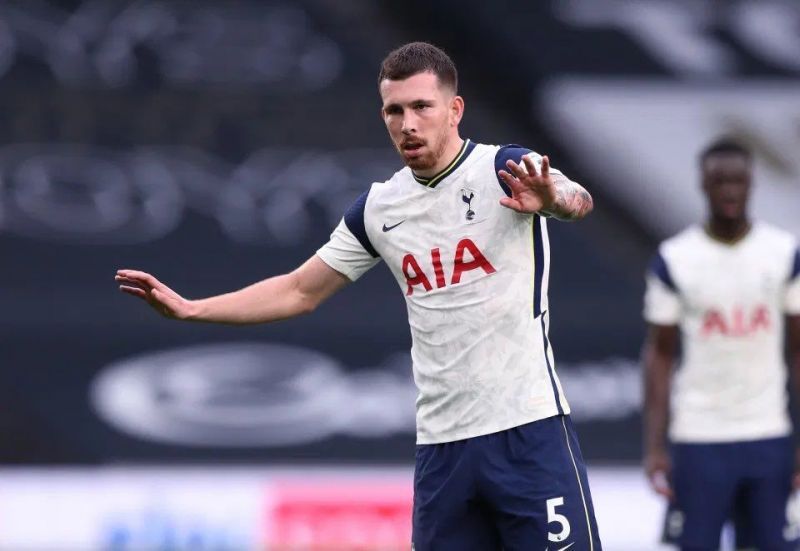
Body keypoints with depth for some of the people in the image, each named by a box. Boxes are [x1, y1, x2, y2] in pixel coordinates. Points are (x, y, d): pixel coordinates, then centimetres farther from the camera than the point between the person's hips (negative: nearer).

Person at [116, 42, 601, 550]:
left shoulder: (510, 171, -7)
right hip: (441, 444, 5)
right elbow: (301, 292, 18)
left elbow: (578, 201, -28)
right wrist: (188, 308, 12)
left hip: (528, 430, -5)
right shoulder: (379, 208, 10)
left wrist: (553, 198, -52)